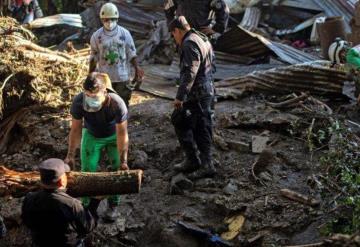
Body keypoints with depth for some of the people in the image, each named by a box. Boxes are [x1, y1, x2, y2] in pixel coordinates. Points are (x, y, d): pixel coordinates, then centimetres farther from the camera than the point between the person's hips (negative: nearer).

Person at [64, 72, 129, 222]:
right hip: (91, 135, 2)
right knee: (87, 171, -2)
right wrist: (70, 155, -16)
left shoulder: (117, 104, -39)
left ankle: (113, 206, 15)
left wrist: (123, 161, -26)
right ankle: (86, 205, 17)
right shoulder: (78, 101, -33)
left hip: (113, 136, -1)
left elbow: (122, 134, -29)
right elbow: (75, 130, -19)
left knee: (117, 170, -5)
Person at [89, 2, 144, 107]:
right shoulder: (96, 36, -4)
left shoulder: (125, 33, -6)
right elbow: (94, 57, 3)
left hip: (122, 76, 0)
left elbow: (131, 54, 1)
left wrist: (137, 68, -7)